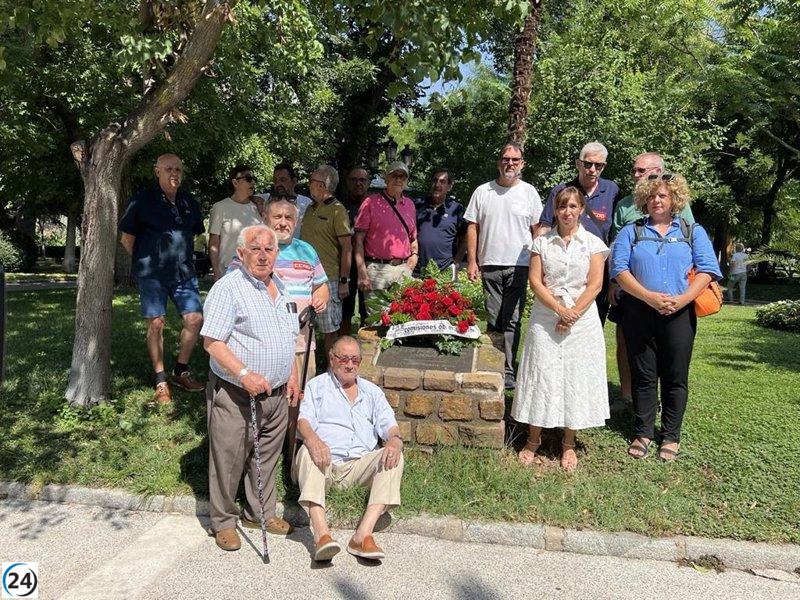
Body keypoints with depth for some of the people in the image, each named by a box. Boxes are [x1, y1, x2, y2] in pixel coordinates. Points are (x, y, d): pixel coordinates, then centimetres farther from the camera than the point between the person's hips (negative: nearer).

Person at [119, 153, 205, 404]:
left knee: (195, 319, -1)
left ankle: (181, 371, 19)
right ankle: (161, 381, 9)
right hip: (152, 274, -4)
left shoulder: (189, 203, 10)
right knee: (156, 324, -2)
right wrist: (145, 261, 2)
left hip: (184, 272, 4)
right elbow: (127, 239, 2)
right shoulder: (142, 201, -4)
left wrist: (183, 258, 15)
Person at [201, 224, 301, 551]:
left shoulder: (280, 287, 12)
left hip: (276, 394, 7)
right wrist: (245, 374, -27)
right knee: (229, 459, 4)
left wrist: (293, 376, 16)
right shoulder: (228, 288, -13)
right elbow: (212, 341, -18)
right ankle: (223, 521, 24)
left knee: (267, 456, 17)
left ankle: (261, 513, 35)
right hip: (235, 396, -7)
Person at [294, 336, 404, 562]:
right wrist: (313, 439, -27)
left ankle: (363, 535, -34)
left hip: (360, 463, 2)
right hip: (325, 460, -2)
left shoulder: (372, 391, 23)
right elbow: (304, 420, -2)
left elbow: (388, 424, 10)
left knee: (394, 457, -25)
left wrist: (395, 440, -16)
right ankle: (321, 534, -43)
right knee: (307, 452, -33)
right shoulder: (316, 386, 15)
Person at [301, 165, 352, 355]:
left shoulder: (337, 210, -8)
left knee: (330, 330, 2)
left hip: (327, 278, -7)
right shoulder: (310, 209, 14)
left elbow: (347, 248, -10)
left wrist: (344, 281, -13)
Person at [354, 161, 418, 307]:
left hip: (404, 269, 5)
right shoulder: (371, 202, -1)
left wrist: (415, 254, 7)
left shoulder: (409, 204, 16)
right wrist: (362, 273, -13)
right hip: (377, 269, -5)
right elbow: (359, 239, -6)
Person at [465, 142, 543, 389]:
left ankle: (508, 371, 5)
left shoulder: (529, 192, 6)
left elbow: (537, 230, 8)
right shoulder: (482, 192, 8)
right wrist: (472, 262, 0)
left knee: (512, 321, -1)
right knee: (493, 320, 6)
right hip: (489, 266, 1)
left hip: (519, 266, -1)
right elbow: (472, 227, 7)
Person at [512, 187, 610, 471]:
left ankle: (569, 443, 19)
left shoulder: (593, 243, 3)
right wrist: (560, 309, -14)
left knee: (576, 378, 5)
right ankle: (534, 439, 17)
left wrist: (572, 314, -13)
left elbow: (594, 285, -4)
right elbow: (535, 281, -3)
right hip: (546, 318, 0)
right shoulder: (541, 242, 5)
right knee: (541, 376, 3)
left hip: (581, 318, 0)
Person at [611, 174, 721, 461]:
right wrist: (649, 297, -16)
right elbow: (619, 269, -3)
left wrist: (682, 299, -15)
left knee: (675, 377, 5)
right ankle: (643, 433, 18)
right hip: (638, 313, 0)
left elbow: (707, 270, 1)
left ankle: (671, 436, 18)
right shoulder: (630, 232, 10)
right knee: (643, 375, 6)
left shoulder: (694, 232, 12)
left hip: (679, 314, 0)